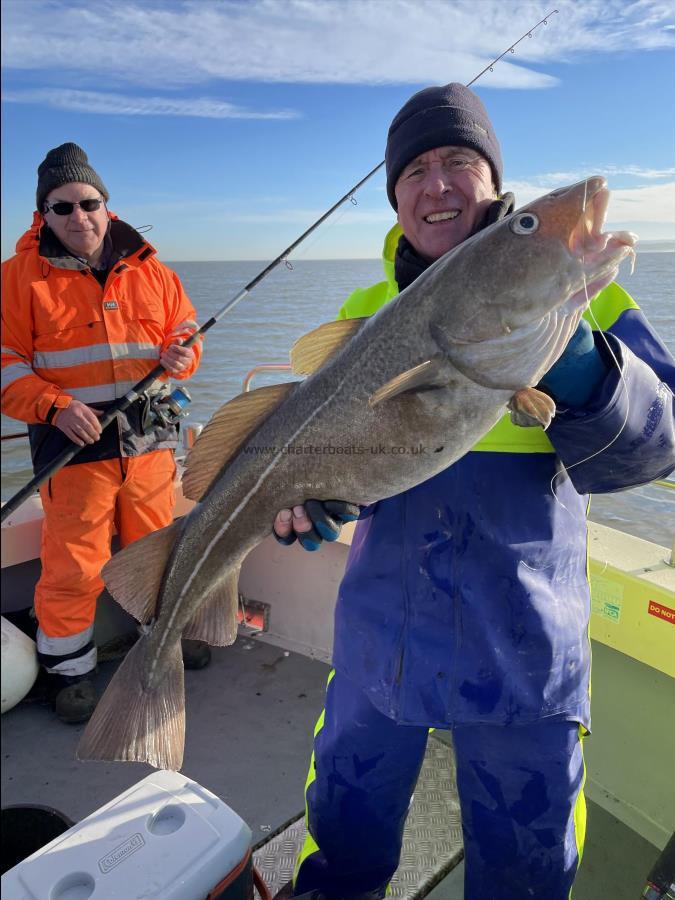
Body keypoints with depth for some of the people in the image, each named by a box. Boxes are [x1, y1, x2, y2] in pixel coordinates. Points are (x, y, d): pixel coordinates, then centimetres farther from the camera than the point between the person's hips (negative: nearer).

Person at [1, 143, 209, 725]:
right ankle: (68, 667, 22)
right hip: (75, 440, -3)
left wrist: (180, 355, -9)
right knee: (73, 565, 1)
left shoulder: (150, 271, 9)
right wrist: (55, 407, -19)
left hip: (150, 437, 3)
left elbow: (184, 333, 15)